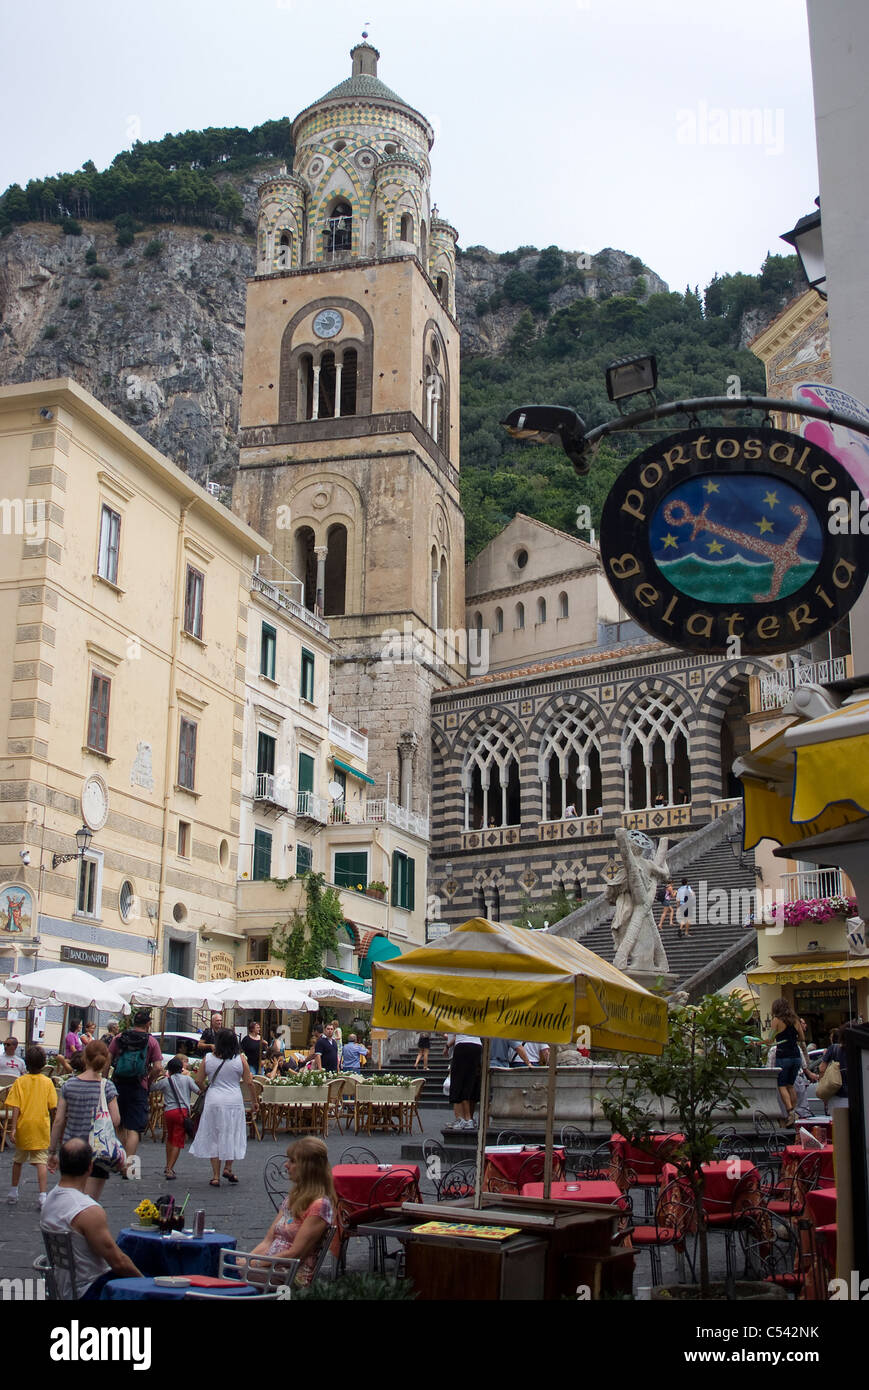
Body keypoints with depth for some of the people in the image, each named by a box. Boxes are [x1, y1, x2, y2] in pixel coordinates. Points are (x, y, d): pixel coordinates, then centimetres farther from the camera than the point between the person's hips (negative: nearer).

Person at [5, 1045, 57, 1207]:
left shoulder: (20, 1082, -5)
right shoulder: (47, 1082, -4)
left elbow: (15, 1108, -9)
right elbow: (53, 1107, -3)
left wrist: (13, 1128, -8)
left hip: (23, 1127, 1)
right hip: (41, 1127, -1)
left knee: (18, 1160, 18)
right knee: (41, 1161, -1)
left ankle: (13, 1192, 28)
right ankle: (42, 1196, -9)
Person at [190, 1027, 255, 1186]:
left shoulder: (208, 1058, -3)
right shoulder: (240, 1059, -5)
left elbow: (198, 1080, 3)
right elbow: (248, 1082, -2)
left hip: (213, 1101, 1)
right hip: (234, 1101, -1)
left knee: (213, 1137, 10)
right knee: (232, 1135, 15)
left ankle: (216, 1175, 11)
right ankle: (228, 1168, 12)